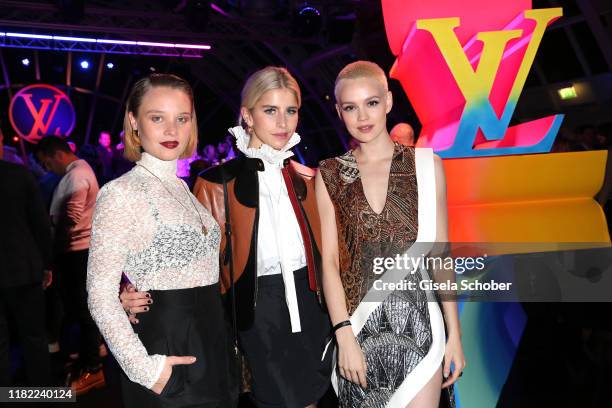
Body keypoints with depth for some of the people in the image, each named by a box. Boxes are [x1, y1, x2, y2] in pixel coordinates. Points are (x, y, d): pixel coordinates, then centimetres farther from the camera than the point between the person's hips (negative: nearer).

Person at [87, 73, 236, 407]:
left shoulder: (185, 189, 9)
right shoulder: (120, 193, -13)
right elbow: (100, 296, -15)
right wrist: (143, 368, -18)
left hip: (210, 340, 7)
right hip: (166, 348, -7)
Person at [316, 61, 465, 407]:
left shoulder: (426, 165, 0)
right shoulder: (330, 175, 2)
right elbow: (329, 259, -2)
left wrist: (454, 333, 1)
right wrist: (345, 336, -10)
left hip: (416, 324, 0)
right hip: (358, 324, 1)